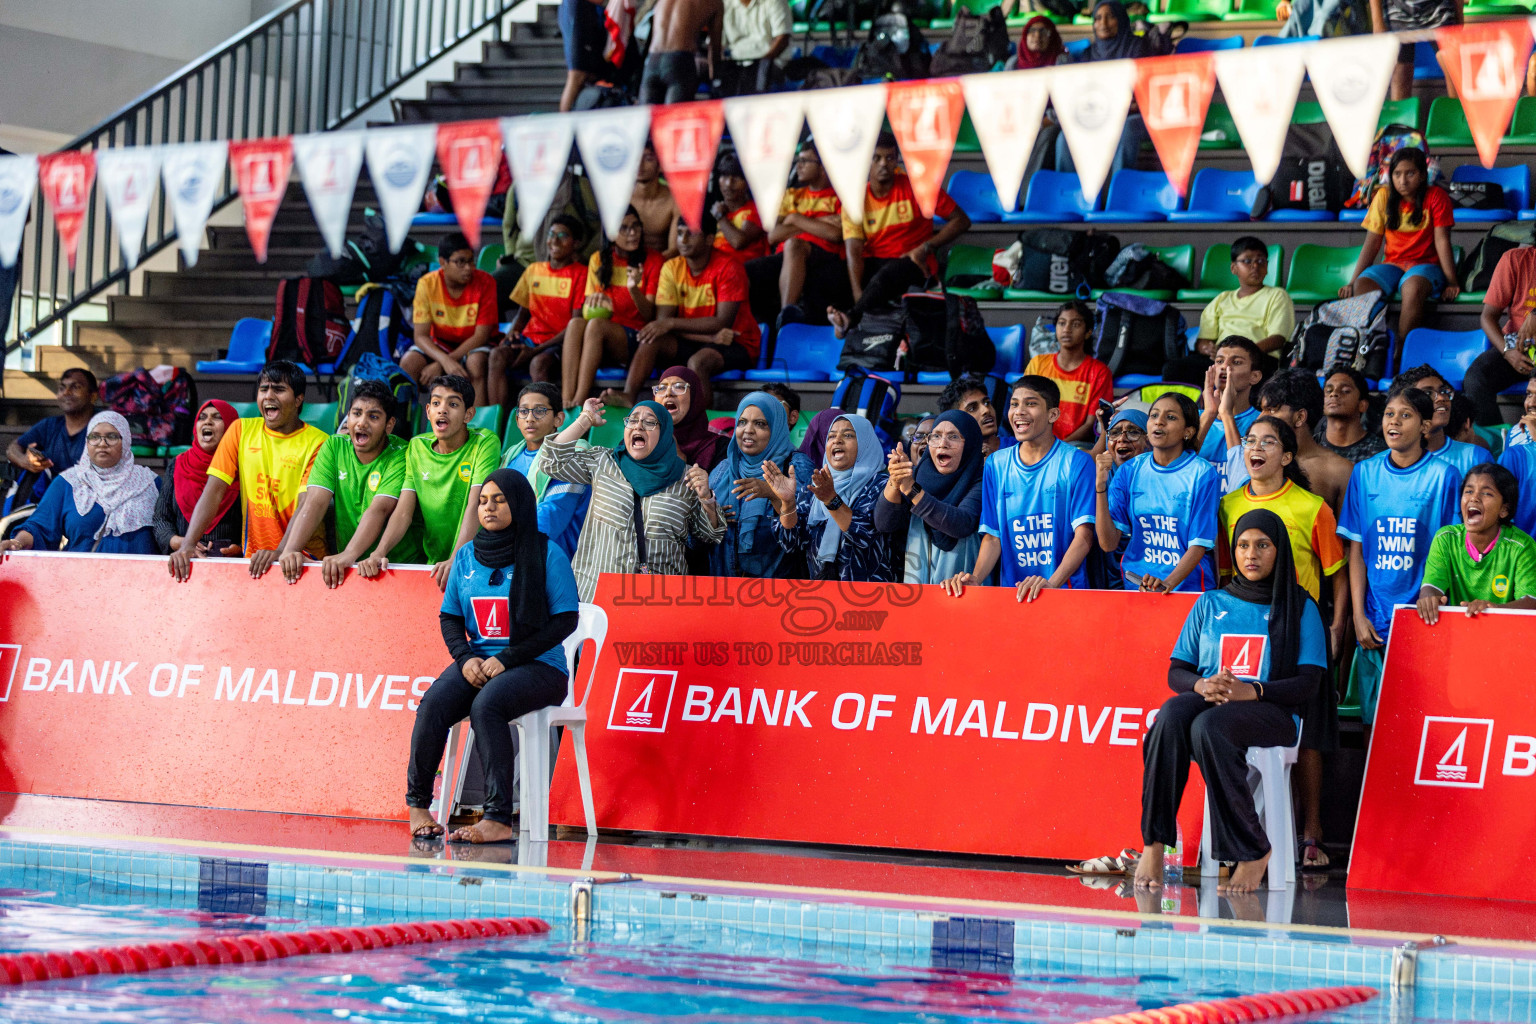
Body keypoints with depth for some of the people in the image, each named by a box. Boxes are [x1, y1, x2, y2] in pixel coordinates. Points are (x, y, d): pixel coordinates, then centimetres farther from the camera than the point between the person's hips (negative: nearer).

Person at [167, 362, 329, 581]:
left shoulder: (317, 443, -3)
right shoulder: (241, 430, 9)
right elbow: (214, 491, 3)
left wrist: (280, 553, -30)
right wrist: (187, 545, -11)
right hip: (252, 558, 4)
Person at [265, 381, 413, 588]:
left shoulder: (400, 456, -9)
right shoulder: (334, 447, 4)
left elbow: (379, 510, -22)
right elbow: (315, 502, -6)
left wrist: (348, 555, -37)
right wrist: (290, 550, -22)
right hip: (349, 569, 4)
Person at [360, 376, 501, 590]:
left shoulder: (485, 442, -6)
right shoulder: (416, 447, 8)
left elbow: (474, 506, -17)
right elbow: (403, 512, 1)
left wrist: (456, 560, -30)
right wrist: (378, 553, -16)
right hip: (430, 562, 4)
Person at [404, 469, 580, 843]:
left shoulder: (547, 555, -3)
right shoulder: (467, 556, 12)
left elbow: (565, 620, -7)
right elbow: (449, 617, 16)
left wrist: (507, 659, -14)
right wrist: (465, 658, -6)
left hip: (538, 666, -5)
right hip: (477, 662, 5)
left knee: (486, 704, -35)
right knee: (433, 704, -25)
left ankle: (498, 819, -36)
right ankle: (417, 803, -12)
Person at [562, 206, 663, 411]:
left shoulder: (652, 260, 5)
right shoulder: (599, 259, 15)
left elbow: (649, 314, -2)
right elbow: (587, 309, 11)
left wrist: (634, 289, -20)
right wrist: (593, 303, -13)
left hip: (634, 338, -3)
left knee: (596, 325, -33)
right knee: (576, 323, -31)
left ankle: (580, 401, -43)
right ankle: (566, 403, -45)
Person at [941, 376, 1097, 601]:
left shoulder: (1077, 462, 1)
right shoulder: (996, 464, 13)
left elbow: (1084, 536, -6)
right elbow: (993, 536, 12)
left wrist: (1052, 583, -20)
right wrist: (975, 578, -7)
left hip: (1065, 589, -4)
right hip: (1011, 590, 4)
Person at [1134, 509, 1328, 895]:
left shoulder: (1300, 609, 11)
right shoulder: (1210, 604, 21)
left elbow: (1308, 684, 0)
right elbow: (1176, 671, 15)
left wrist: (1251, 690, -18)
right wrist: (1202, 685, -10)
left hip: (1270, 710, -3)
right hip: (1206, 699, 3)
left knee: (1208, 727, -39)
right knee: (1171, 716, -35)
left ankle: (1251, 852, -29)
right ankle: (1153, 844, -37)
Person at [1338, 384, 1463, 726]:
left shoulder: (1443, 475, -1)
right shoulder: (1365, 473, 7)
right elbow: (1356, 550, 7)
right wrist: (1358, 615, 0)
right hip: (1375, 621, 3)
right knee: (1374, 720, 4)